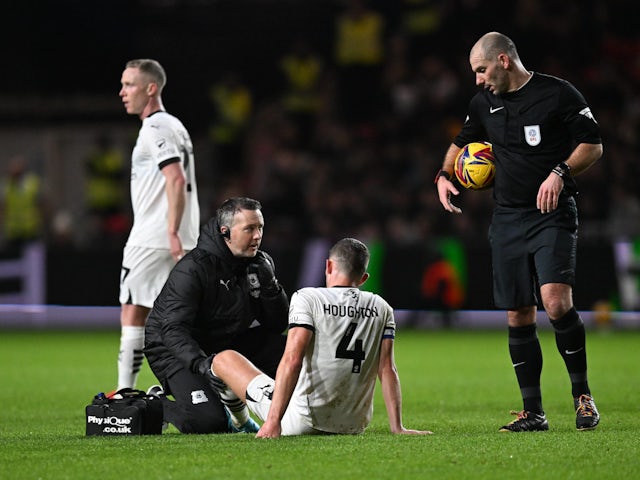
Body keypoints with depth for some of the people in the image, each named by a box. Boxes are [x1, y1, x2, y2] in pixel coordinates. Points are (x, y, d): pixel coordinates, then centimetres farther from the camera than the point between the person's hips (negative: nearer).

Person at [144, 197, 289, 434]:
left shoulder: (260, 263, -3)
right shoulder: (192, 269, -23)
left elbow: (278, 324, -3)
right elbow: (174, 330, -31)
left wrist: (269, 285, -21)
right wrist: (201, 364, -48)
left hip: (224, 343, 7)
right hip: (173, 350, -7)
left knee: (285, 349, -12)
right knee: (208, 423, -26)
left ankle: (236, 413, 5)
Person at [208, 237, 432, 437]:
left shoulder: (307, 299, -9)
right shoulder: (381, 308, 4)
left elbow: (292, 360, -19)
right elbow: (387, 369, 0)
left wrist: (273, 422, -23)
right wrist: (397, 428, 2)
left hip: (303, 422, -5)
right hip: (354, 426, 5)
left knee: (224, 358, 11)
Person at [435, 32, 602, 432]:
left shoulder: (558, 94, -5)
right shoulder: (484, 103, 12)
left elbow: (593, 144, -5)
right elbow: (463, 141, 30)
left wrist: (560, 173, -18)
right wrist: (445, 175, 12)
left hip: (553, 215, -6)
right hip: (508, 219, 6)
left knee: (556, 302, -22)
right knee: (518, 317, 4)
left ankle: (583, 395, -7)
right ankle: (533, 412, 11)